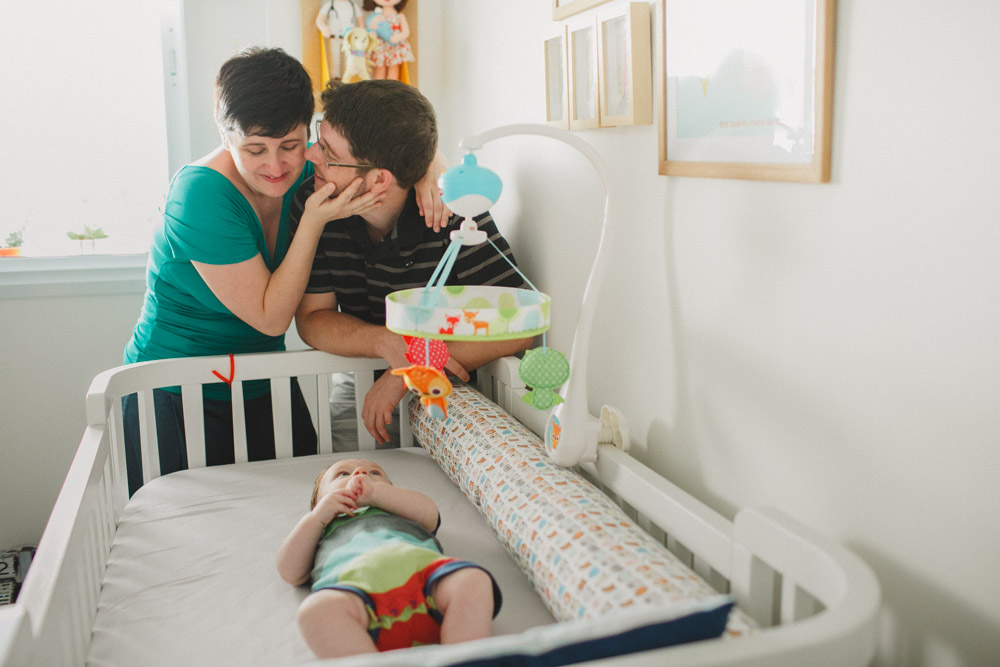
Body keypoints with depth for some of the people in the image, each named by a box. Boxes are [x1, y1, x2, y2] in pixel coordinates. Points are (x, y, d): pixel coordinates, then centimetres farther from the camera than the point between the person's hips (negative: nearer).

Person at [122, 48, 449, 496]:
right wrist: (314, 220, -28)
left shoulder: (302, 172, -7)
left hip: (265, 390, 5)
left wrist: (429, 169, -18)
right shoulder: (203, 196, -25)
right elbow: (271, 317, -22)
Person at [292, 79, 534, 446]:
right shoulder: (311, 204, -11)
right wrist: (385, 342, -28)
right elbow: (312, 318, -7)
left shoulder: (452, 212, -24)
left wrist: (409, 372, -30)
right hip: (361, 381, 3)